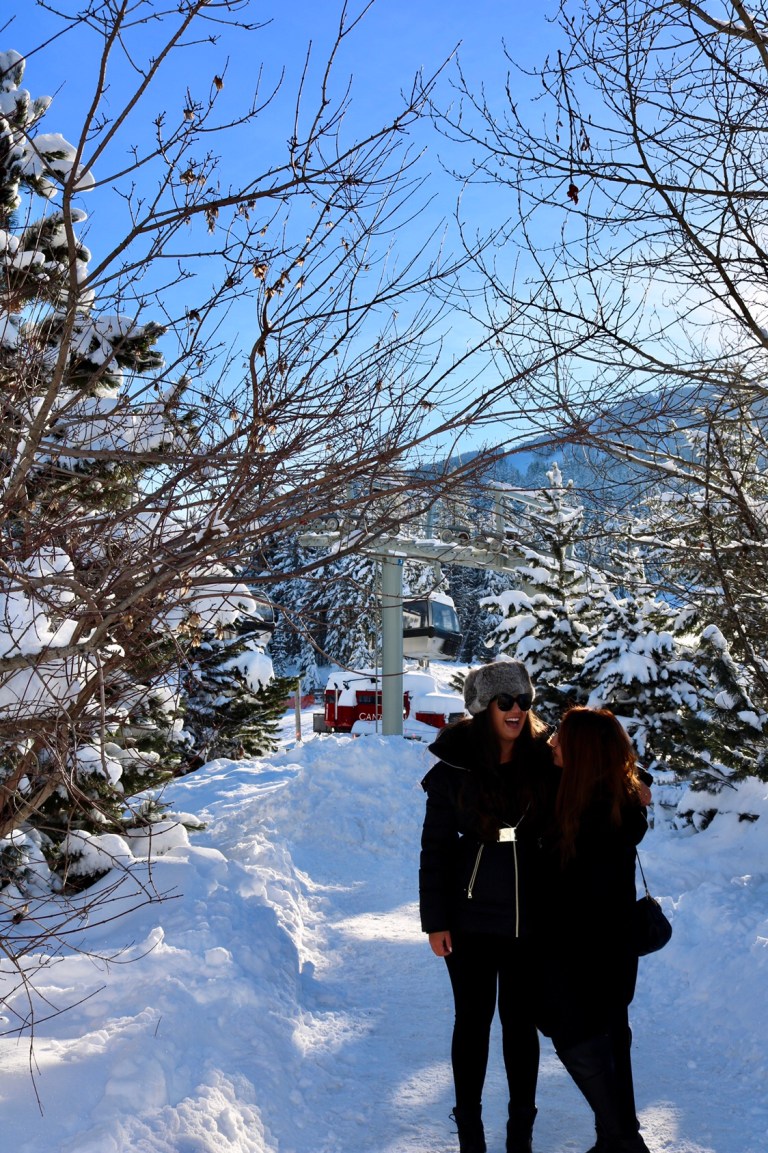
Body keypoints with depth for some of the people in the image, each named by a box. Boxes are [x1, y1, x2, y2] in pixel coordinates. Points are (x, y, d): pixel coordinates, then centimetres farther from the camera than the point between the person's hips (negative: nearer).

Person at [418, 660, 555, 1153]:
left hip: (529, 921, 1)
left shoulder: (544, 763, -2)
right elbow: (435, 846, -3)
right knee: (473, 1020, 11)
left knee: (521, 1023, 11)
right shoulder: (454, 767, -6)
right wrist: (435, 919, -5)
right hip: (471, 919, -1)